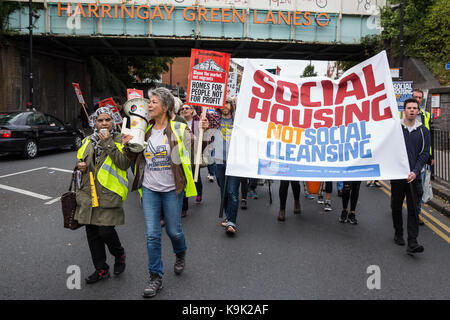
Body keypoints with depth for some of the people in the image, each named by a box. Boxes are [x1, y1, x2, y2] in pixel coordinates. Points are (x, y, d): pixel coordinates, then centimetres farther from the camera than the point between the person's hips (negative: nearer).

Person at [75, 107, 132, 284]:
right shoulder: (88, 141, 14)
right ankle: (101, 269, 23)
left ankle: (119, 254, 23)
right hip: (89, 193, 5)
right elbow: (81, 160, 27)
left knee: (106, 231, -9)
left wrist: (108, 143, -18)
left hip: (109, 194, -5)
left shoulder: (120, 140, -1)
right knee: (92, 232, 8)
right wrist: (81, 166, 4)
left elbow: (124, 163, -16)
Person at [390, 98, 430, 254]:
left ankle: (412, 243, -5)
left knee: (413, 209, -4)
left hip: (414, 176, 0)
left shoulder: (423, 131, 4)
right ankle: (398, 234, 29)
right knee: (396, 206, 11)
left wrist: (415, 172, -10)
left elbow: (424, 154, 2)